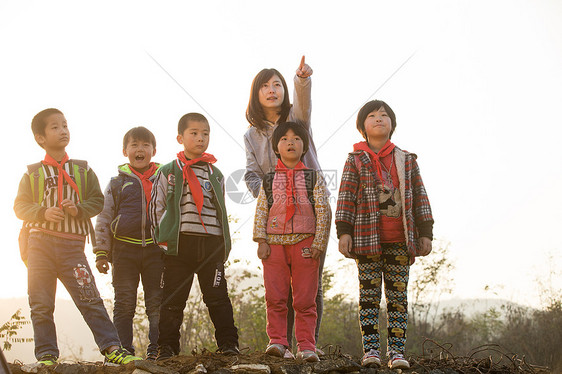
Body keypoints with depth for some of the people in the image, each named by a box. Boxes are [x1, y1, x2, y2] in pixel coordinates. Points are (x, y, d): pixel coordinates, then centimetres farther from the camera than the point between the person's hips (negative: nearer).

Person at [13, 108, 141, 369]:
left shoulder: (83, 170, 12)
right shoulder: (32, 174, 9)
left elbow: (97, 200, 10)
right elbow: (20, 206, 5)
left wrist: (79, 209, -10)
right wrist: (43, 213, -13)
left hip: (72, 244, 0)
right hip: (39, 243, 1)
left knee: (89, 298, -8)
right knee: (41, 304, 1)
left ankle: (112, 348, -10)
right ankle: (46, 354, 8)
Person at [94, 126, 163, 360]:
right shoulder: (117, 182, 7)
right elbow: (104, 218, 8)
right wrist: (101, 252, 1)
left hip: (156, 249, 0)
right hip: (124, 249, 0)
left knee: (157, 303, 1)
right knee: (124, 304, 1)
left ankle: (156, 350, 8)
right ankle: (123, 350, 7)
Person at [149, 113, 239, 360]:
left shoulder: (216, 175, 16)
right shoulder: (168, 172, 7)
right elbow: (156, 207, 6)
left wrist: (224, 244, 10)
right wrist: (163, 237, -2)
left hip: (211, 243, 2)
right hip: (179, 243, -2)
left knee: (218, 296, 2)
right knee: (173, 298, 1)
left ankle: (228, 343, 7)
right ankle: (167, 347, 8)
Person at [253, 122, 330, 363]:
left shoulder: (314, 178, 8)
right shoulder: (268, 181, 11)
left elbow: (323, 212, 3)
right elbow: (261, 212, 8)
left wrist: (319, 242, -5)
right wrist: (261, 241, -2)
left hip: (305, 244, -1)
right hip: (275, 243, 1)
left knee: (305, 300, 0)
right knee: (275, 298, 0)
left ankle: (306, 346, 4)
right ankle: (277, 341, 7)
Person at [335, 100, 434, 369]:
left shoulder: (407, 160, 12)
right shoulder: (355, 160, 6)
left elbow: (419, 197, 12)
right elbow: (346, 197, 2)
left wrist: (425, 232, 6)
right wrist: (344, 231, -6)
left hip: (400, 240, 2)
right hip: (367, 238, -2)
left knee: (398, 295, 2)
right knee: (369, 294, -3)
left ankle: (396, 351, 4)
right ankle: (370, 349, -1)